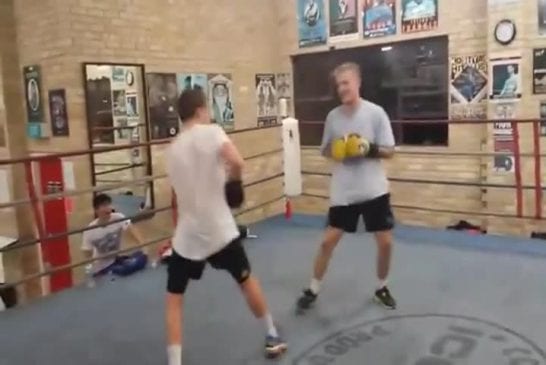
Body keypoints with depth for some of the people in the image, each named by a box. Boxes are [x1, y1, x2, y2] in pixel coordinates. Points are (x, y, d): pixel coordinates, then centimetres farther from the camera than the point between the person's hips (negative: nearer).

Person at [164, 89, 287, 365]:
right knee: (246, 280, 21)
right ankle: (272, 338, 37)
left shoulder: (172, 150, 9)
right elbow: (236, 162, -22)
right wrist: (232, 179, -6)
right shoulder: (211, 131, -6)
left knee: (174, 299, 13)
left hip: (187, 237, 2)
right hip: (220, 230, -2)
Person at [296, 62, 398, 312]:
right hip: (343, 191, 1)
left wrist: (370, 149, -22)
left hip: (374, 189, -1)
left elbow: (390, 151, -3)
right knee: (329, 240, 3)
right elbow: (325, 151, 11)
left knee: (385, 242, 5)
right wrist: (334, 149, -11)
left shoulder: (376, 113, -6)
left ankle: (381, 287, 29)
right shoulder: (333, 116, 1)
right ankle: (313, 289, 20)